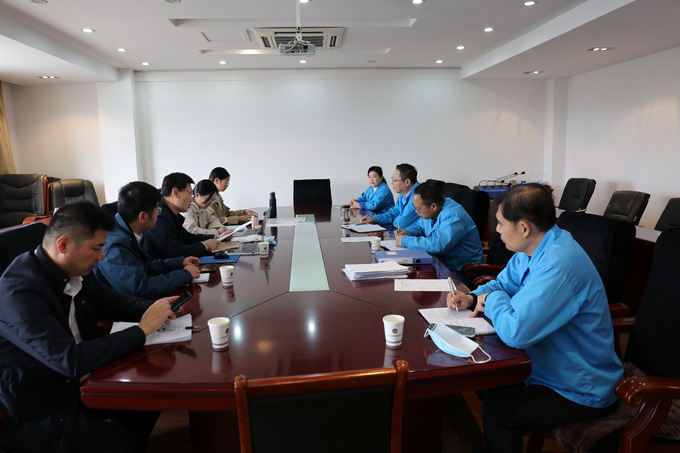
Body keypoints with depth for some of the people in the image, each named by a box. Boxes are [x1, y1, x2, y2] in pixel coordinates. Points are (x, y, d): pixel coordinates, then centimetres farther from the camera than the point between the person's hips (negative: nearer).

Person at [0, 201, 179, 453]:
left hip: (74, 385, 8)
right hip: (32, 411, -8)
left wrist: (154, 309, -9)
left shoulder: (76, 272, -4)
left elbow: (114, 303, 12)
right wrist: (142, 329, -27)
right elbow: (71, 360, -35)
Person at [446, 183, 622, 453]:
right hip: (552, 367, 9)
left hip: (581, 393, -9)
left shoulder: (558, 266, -34)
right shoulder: (531, 249, -2)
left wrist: (492, 300, -18)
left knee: (495, 407, -13)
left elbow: (515, 331, -38)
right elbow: (503, 284, 14)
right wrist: (472, 298, -6)